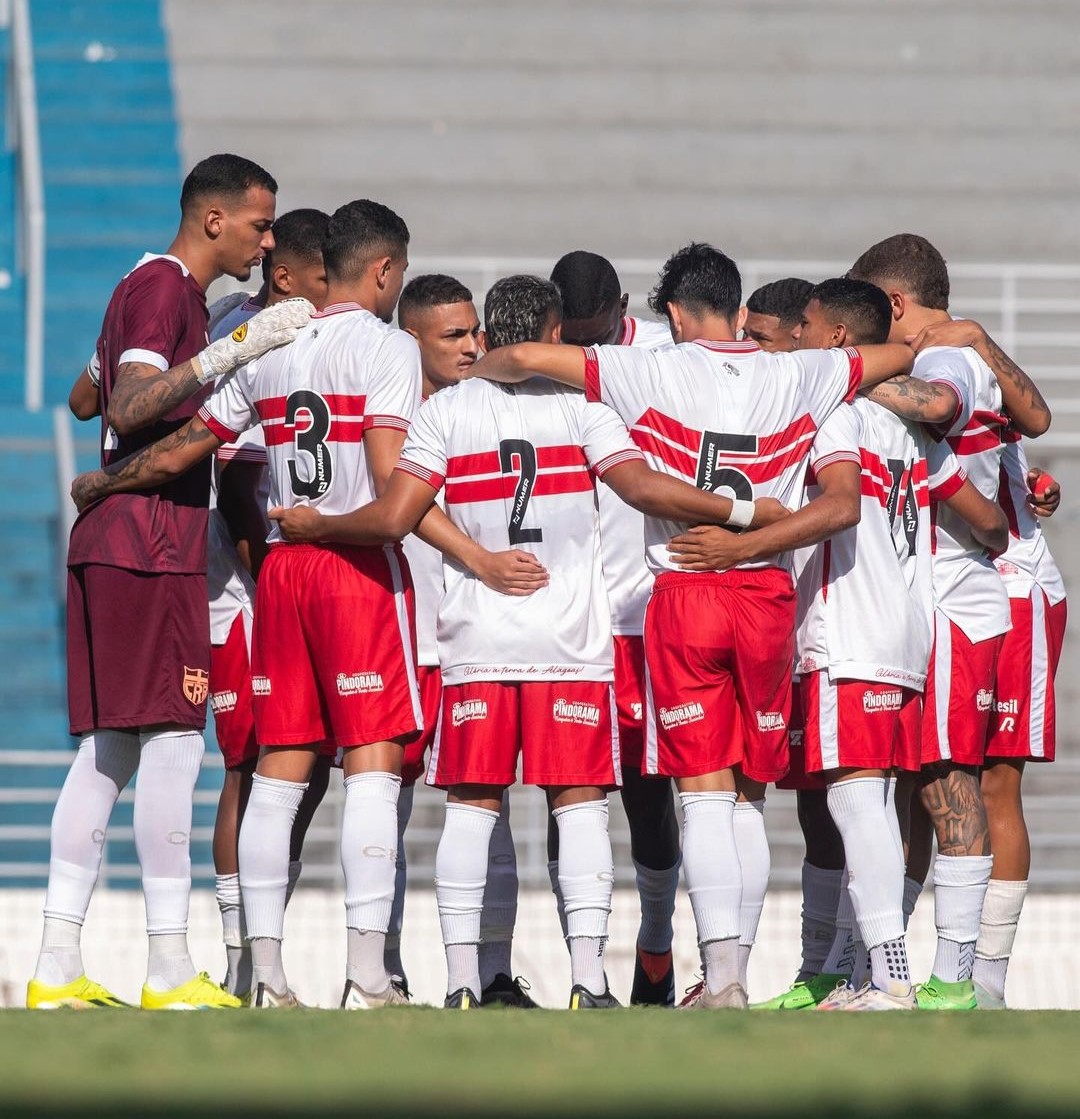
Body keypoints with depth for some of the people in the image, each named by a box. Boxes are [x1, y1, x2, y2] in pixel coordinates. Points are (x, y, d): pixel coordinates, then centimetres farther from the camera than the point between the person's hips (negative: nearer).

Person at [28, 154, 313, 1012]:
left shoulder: (155, 288, 20)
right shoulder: (164, 288, -10)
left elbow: (89, 395, 30)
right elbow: (128, 407, -22)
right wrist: (229, 352, -29)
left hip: (110, 546, 10)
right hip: (149, 546, -10)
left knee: (107, 748, 7)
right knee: (172, 739, -9)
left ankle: (59, 965, 5)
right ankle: (171, 969, -10)